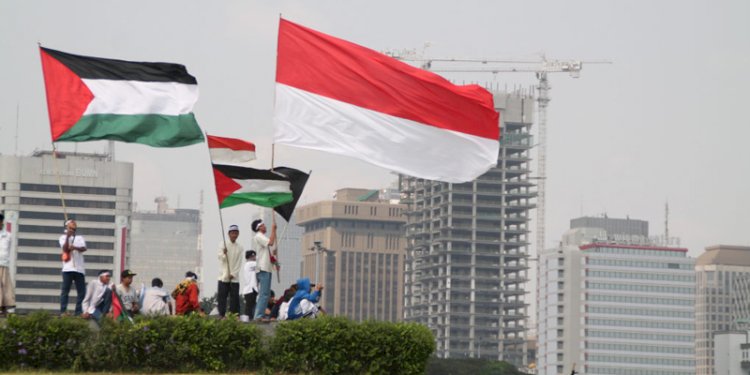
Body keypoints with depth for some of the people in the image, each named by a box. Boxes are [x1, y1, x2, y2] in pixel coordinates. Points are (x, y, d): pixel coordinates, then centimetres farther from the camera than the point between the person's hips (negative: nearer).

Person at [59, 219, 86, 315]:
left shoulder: (80, 238, 18)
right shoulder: (63, 237, 11)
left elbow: (84, 248, -2)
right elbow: (65, 248, -7)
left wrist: (74, 247, -21)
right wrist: (68, 236, -13)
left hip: (79, 269, 3)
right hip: (68, 268, -3)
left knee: (81, 291, 0)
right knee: (65, 290, -7)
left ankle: (79, 312, 4)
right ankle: (63, 311, -8)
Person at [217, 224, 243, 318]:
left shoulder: (239, 248, 7)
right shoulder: (223, 244, 4)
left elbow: (239, 263, 4)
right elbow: (220, 258, -3)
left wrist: (233, 274, -7)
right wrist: (224, 254, -25)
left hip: (234, 277, 1)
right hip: (224, 276, -1)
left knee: (235, 297, -3)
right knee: (222, 296, -4)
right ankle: (222, 315, -1)